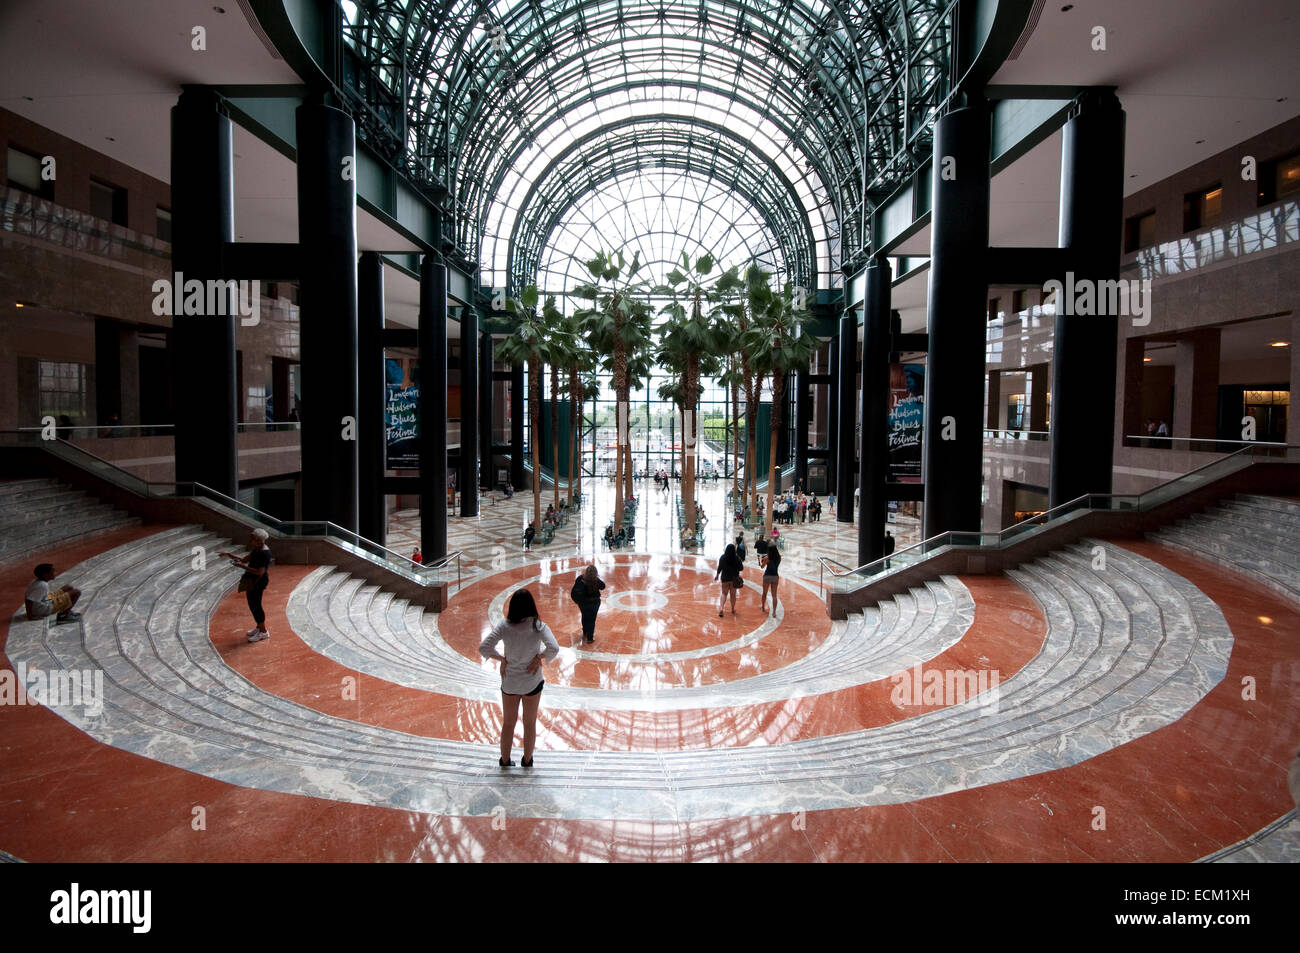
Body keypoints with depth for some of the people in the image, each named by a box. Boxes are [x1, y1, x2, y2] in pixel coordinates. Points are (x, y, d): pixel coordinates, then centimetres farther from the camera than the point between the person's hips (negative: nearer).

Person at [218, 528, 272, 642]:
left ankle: (263, 632, 10)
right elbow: (245, 560, 15)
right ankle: (259, 627, 33)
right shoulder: (257, 549, 8)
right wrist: (229, 555, 7)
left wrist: (242, 566, -24)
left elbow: (259, 572, -27)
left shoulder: (264, 553, -24)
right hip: (252, 581, 10)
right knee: (253, 604, 18)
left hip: (258, 582, -10)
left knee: (255, 605, -2)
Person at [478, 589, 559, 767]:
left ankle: (505, 761, 35)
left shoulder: (505, 627, -12)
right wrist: (540, 658, -12)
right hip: (532, 682, -1)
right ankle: (527, 760, 35)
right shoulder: (538, 626, -16)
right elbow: (553, 648, -28)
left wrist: (501, 659, -6)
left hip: (509, 682, 1)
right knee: (530, 724, 20)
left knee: (508, 723, 21)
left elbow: (483, 648, -17)